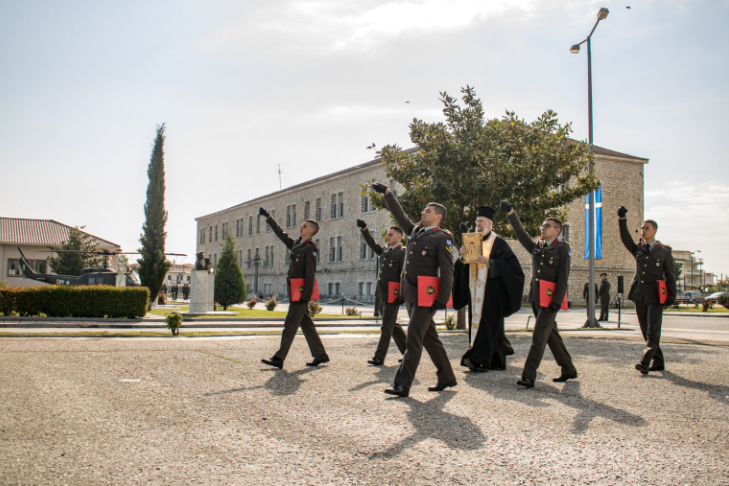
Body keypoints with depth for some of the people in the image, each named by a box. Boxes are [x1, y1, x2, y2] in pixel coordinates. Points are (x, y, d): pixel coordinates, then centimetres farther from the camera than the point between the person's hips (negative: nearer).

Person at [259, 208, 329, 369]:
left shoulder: (310, 248, -11)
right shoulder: (296, 244, 14)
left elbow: (310, 274, -16)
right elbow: (281, 234, 26)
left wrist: (306, 295, -20)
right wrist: (268, 217, 28)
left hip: (301, 290, -9)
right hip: (295, 291, 9)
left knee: (291, 324, -7)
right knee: (306, 324, 11)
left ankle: (279, 359, -4)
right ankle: (320, 355, 17)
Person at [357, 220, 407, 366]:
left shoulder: (403, 252, -7)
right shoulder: (384, 250, 16)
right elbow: (371, 243, 20)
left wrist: (402, 295, -19)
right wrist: (364, 229, 5)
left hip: (392, 294, -8)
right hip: (382, 293, 8)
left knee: (387, 326, -4)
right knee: (392, 325, 15)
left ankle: (379, 357, -2)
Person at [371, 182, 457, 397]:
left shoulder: (442, 238, -7)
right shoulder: (415, 230, 14)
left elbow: (447, 271, -12)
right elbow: (399, 214, 27)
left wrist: (443, 299, -19)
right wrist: (387, 193, 24)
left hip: (426, 295, -8)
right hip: (413, 293, 8)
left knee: (413, 339, -7)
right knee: (429, 338, 14)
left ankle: (402, 385, -5)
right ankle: (447, 377, 25)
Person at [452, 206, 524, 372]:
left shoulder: (498, 242, -4)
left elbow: (511, 263, -13)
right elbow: (464, 267, 10)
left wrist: (489, 262, -21)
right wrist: (463, 256, -11)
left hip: (491, 291, -6)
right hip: (476, 290, 7)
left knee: (488, 323, -10)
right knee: (479, 322, 11)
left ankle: (480, 359, -12)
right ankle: (497, 360, 26)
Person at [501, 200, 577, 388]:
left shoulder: (562, 248, -2)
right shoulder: (536, 247, 16)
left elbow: (563, 278, -8)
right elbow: (521, 234, 8)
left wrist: (557, 302, -16)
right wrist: (511, 214, -1)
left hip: (550, 300, -7)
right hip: (536, 298, 7)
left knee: (539, 336, -11)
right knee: (552, 335, 14)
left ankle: (528, 376, -13)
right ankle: (569, 370, 27)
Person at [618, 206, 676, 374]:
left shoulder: (664, 251, 4)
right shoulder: (637, 249, 12)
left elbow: (670, 276, 4)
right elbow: (625, 238, -4)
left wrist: (671, 296, -6)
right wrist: (622, 220, -18)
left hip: (655, 296, -4)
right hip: (639, 295, 4)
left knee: (653, 331, -11)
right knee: (646, 331, 7)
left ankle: (645, 363, -20)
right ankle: (658, 362, 18)